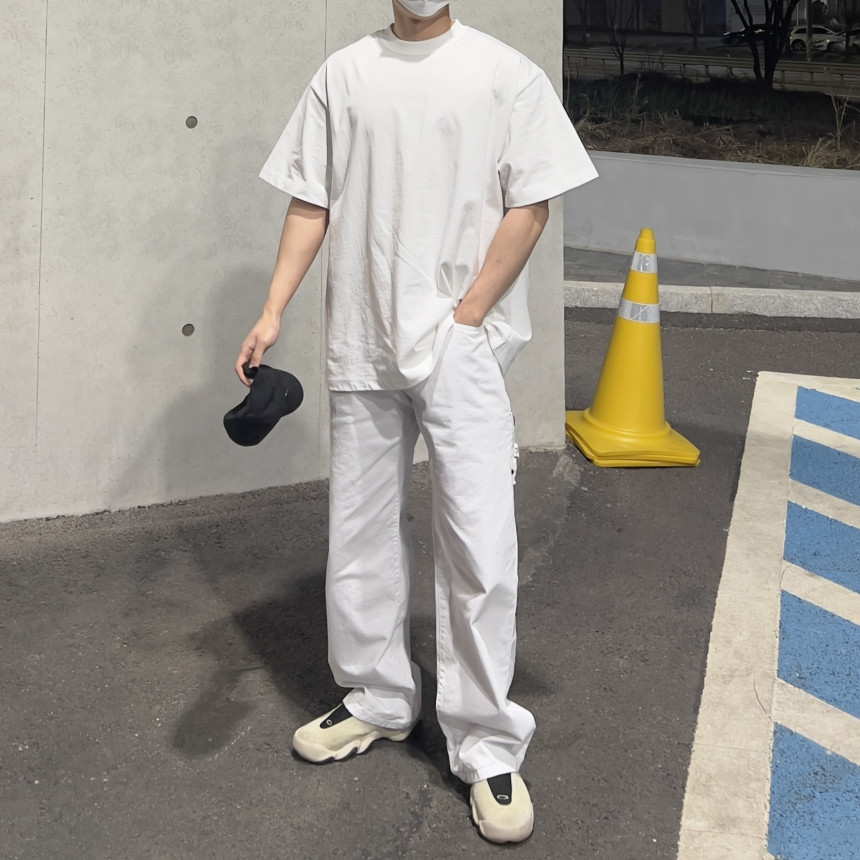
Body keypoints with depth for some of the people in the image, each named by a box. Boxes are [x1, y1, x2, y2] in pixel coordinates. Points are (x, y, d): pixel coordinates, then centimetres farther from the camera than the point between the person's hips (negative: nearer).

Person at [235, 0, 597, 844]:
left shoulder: (506, 73, 0)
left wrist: (463, 318, -10)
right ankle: (377, 701, 30)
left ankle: (487, 749, 3)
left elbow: (530, 207, -3)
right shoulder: (342, 74, 9)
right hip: (360, 344, 4)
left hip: (462, 344, -3)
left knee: (480, 547, -9)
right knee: (359, 536, 11)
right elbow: (311, 203, 9)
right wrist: (272, 313, -2)